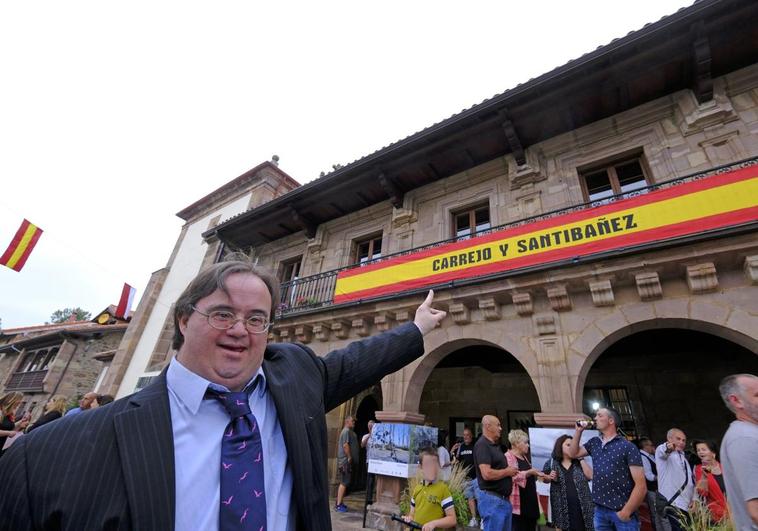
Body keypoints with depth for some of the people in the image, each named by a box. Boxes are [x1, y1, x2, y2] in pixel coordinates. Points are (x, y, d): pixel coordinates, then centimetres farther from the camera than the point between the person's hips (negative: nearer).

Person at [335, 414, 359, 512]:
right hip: (346, 461, -10)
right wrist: (349, 457, -19)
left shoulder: (349, 431, 18)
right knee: (344, 483, -7)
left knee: (344, 483, 14)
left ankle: (340, 502, 20)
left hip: (347, 461, 10)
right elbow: (345, 445, -22)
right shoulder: (346, 431, -14)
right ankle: (338, 505, -4)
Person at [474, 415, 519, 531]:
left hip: (504, 498, 10)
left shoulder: (495, 445, 13)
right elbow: (487, 474, -27)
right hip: (491, 499, -9)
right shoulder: (482, 445, -18)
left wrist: (510, 476, 7)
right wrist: (507, 471, -13)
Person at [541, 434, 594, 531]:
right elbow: (543, 478, 7)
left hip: (581, 506, 2)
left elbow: (590, 476, -6)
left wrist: (581, 459, -8)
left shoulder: (578, 462, 5)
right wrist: (549, 477, -14)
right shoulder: (552, 462, 0)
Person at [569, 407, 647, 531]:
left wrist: (626, 512, -13)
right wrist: (579, 431, 6)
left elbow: (641, 486, -12)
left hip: (621, 513, -5)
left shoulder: (627, 447, -10)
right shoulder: (594, 443, 9)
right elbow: (574, 454, 16)